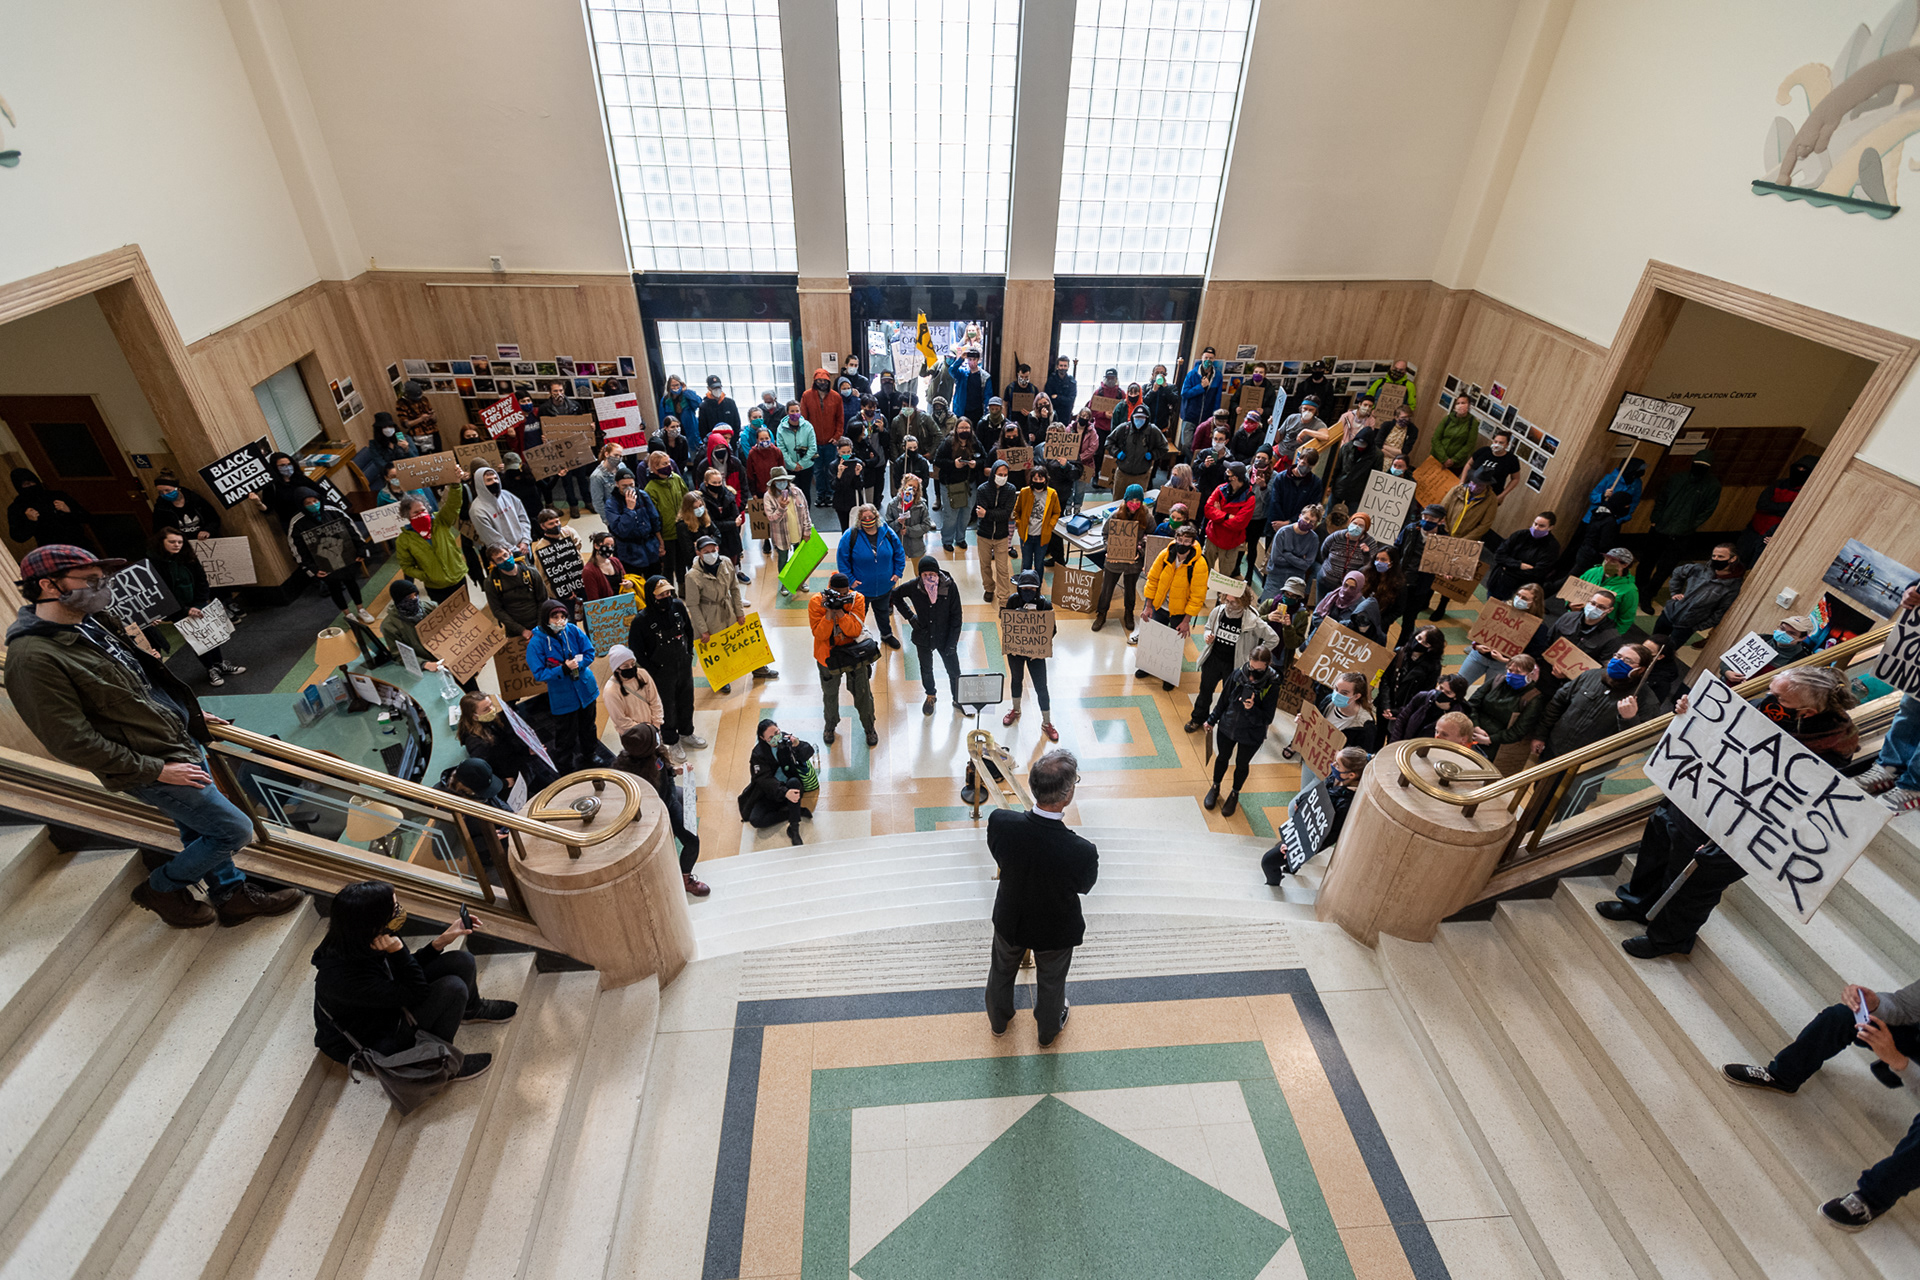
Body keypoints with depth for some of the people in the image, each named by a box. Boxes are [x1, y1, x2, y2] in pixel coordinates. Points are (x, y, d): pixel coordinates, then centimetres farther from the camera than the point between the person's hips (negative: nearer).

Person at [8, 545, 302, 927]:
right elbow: (72, 742, -23)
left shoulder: (88, 627, 5)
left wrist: (190, 713, 21)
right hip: (155, 770, -9)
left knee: (200, 834, 20)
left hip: (184, 742, 9)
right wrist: (156, 769, -20)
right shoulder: (34, 659, -23)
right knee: (235, 831, -1)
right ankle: (163, 888, 21)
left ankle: (232, 894, 35)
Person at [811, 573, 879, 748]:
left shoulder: (857, 599, -15)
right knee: (830, 694, 19)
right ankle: (830, 726, 45)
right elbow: (820, 634, -23)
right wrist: (829, 611, -33)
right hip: (828, 656, 0)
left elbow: (855, 630, -23)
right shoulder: (816, 602, -17)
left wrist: (839, 610, -32)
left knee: (863, 692, 10)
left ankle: (869, 727, 34)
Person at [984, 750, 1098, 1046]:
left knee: (1002, 971, 33)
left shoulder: (999, 822, -34)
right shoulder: (1083, 852, -41)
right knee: (1051, 983, 31)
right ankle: (1048, 1031, 61)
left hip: (1009, 921, 2)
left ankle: (998, 1021, 63)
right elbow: (1084, 886, -17)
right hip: (1056, 931, -2)